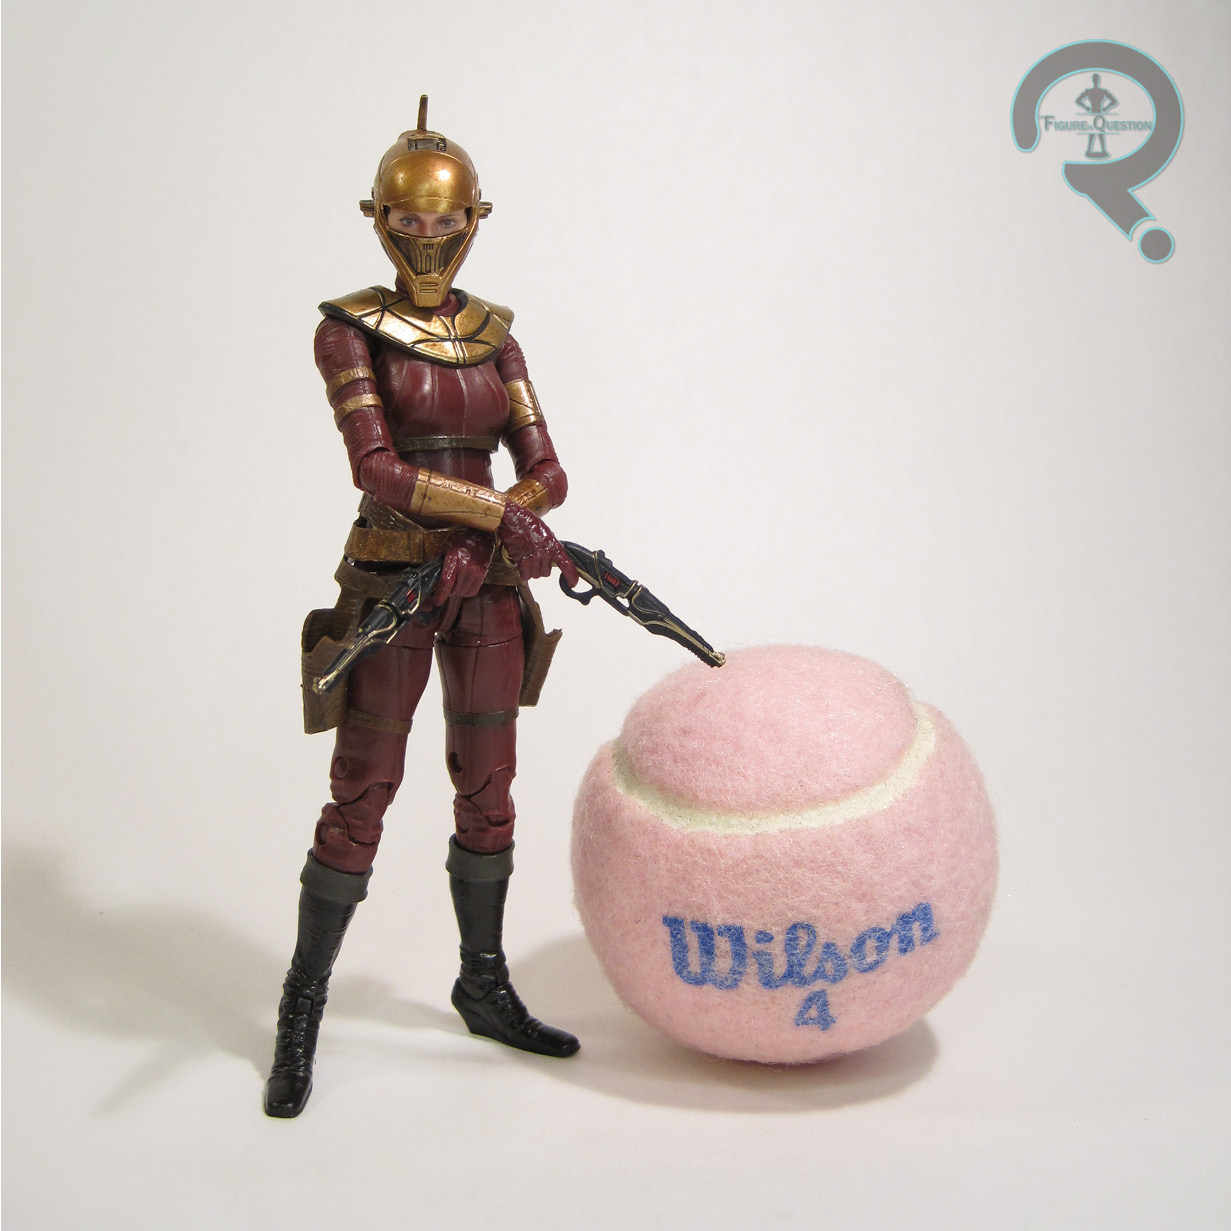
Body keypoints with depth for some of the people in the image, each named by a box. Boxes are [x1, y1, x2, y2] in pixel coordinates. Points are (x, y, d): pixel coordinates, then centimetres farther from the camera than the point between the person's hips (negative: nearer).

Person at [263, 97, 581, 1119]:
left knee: (488, 793, 10)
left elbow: (546, 472, 2)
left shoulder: (493, 336, 10)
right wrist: (506, 516, -21)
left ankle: (485, 987, 27)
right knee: (361, 797, -2)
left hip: (485, 585, 4)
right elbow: (379, 470, -16)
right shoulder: (351, 329, -3)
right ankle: (302, 1010, 13)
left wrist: (472, 549, -15)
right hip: (390, 580, -4)